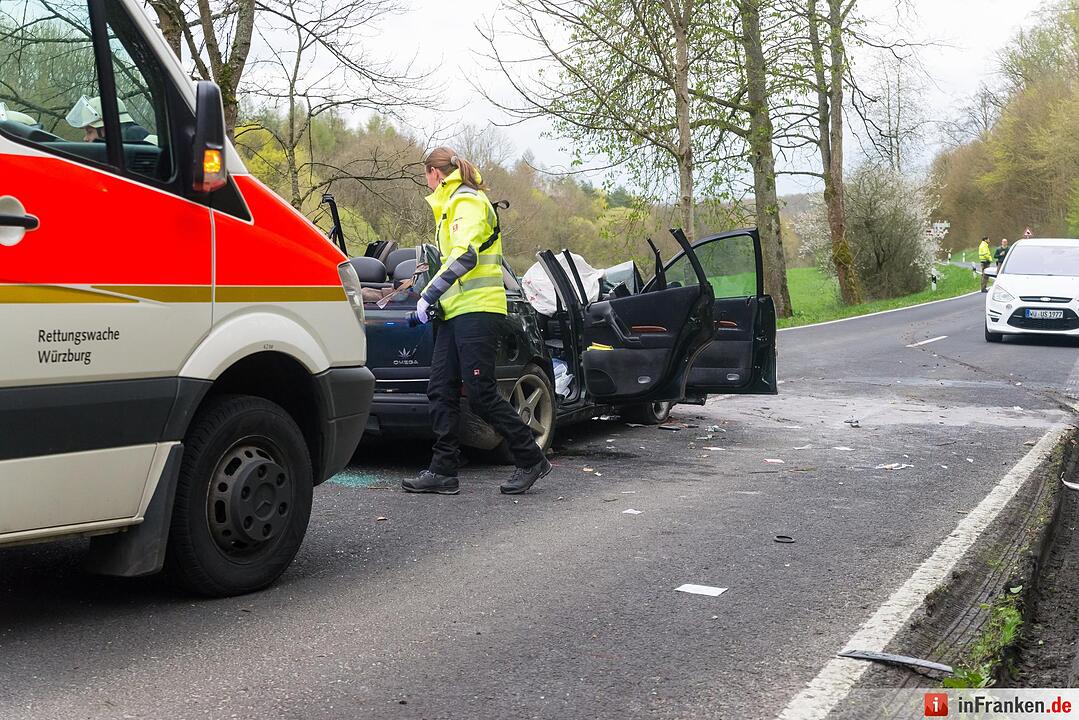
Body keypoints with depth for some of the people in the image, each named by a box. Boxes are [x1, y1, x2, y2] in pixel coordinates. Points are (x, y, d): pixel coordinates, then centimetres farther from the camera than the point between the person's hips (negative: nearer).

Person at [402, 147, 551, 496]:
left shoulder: (467, 201, -7)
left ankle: (531, 459, 1)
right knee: (441, 390, 4)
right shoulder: (452, 204, 24)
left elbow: (465, 255, -21)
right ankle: (443, 470, 6)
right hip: (457, 311, 10)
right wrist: (433, 296, 23)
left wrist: (429, 295, -20)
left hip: (476, 309, -10)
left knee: (481, 393, -10)